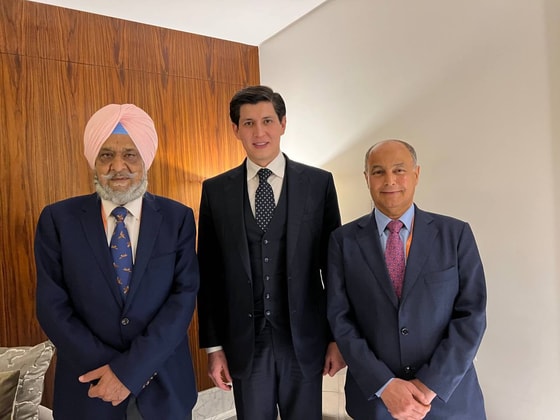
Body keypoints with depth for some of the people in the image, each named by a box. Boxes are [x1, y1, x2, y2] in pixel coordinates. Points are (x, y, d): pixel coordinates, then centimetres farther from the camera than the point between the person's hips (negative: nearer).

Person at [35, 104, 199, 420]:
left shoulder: (178, 218, -6)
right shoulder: (58, 219, -5)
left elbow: (185, 296, -11)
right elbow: (53, 306, -7)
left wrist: (129, 370, -17)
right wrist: (109, 368, -13)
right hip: (88, 388, 0)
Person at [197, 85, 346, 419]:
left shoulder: (319, 183, -4)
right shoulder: (216, 190, 0)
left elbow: (334, 264, -1)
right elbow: (209, 272, 1)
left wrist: (338, 337, 1)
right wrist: (214, 346, 1)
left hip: (304, 338, 0)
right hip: (244, 341, 1)